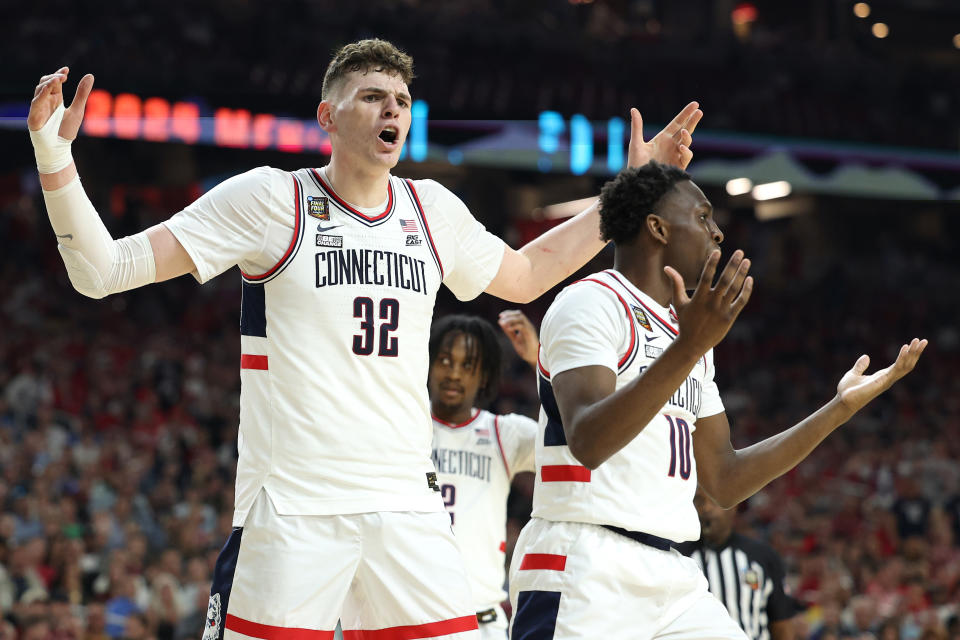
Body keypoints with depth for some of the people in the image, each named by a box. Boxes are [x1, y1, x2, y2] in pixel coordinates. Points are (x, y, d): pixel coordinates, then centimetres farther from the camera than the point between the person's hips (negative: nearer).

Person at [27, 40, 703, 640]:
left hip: (407, 506, 5)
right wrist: (54, 157, -18)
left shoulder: (434, 211, 12)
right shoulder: (268, 199, -2)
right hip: (291, 510, -4)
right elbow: (103, 269, -4)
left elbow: (526, 274, 33)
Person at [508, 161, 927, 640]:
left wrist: (842, 407, 18)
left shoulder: (688, 332, 20)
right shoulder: (591, 302, -6)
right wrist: (688, 348, -30)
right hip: (584, 569, -8)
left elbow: (724, 481, 21)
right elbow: (587, 442, -22)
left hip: (672, 576, 8)